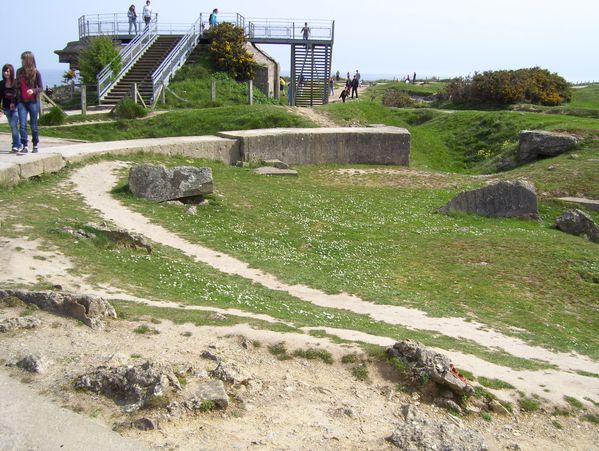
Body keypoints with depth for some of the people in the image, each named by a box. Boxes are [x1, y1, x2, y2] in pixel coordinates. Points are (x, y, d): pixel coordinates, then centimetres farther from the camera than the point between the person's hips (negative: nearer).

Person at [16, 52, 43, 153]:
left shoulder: (36, 73, -5)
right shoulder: (19, 72, 8)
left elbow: (41, 88, -5)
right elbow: (17, 86, 21)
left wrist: (33, 90, -21)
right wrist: (16, 84, 2)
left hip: (33, 102, -3)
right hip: (22, 102, 3)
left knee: (33, 125, 6)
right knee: (22, 125, -6)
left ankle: (36, 145, 21)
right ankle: (25, 146, -5)